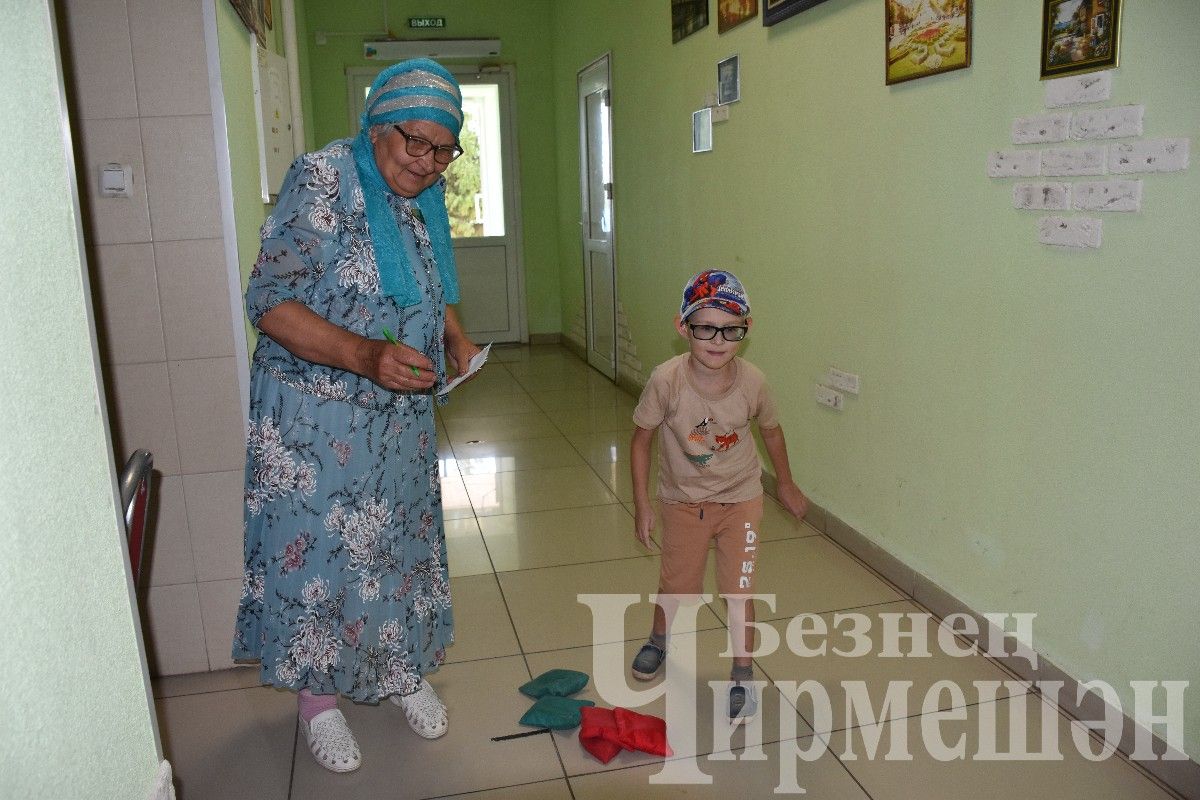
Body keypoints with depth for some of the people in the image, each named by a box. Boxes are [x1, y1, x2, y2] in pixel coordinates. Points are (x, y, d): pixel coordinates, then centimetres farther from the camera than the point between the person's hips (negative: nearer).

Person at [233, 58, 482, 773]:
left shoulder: (426, 195, 3)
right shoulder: (323, 180, -19)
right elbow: (270, 302, -22)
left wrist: (456, 340, -2)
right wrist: (364, 355, -35)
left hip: (401, 413, 7)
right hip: (317, 418, -6)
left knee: (403, 539, 17)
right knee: (319, 549, 6)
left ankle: (404, 670, 39)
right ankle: (320, 696, 30)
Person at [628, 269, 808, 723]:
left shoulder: (751, 382, -21)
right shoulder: (666, 380, -26)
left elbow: (771, 430, 0)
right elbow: (641, 438, -12)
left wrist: (786, 485, 13)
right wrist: (641, 505, -10)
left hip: (740, 500, 0)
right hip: (683, 499, 0)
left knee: (738, 592, 1)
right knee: (675, 586, 18)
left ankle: (742, 677, 24)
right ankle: (658, 641, 50)